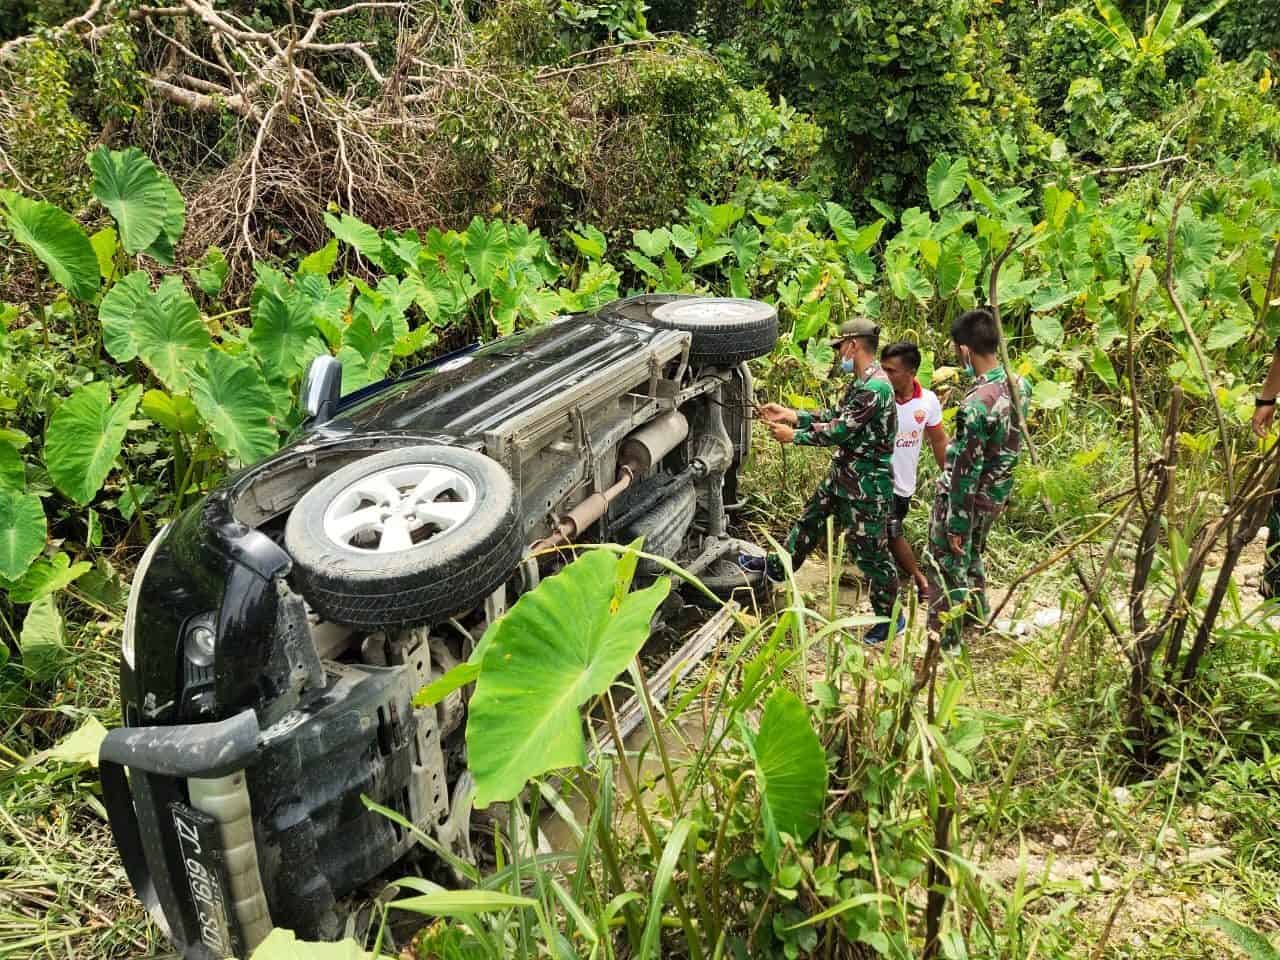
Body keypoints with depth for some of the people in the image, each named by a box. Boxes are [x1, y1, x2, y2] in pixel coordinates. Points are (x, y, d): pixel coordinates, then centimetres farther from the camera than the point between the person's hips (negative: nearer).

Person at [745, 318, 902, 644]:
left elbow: (838, 431, -24)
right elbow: (835, 417, 13)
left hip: (867, 485, -10)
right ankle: (778, 567, 44)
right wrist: (790, 414, 8)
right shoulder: (862, 382, 6)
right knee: (810, 520, 24)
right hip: (843, 475, 10)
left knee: (870, 551, 2)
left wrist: (792, 435, -13)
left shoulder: (874, 388, -26)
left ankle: (890, 617, 18)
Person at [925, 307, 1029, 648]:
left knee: (947, 569, 7)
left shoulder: (976, 405, -31)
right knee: (971, 554, 30)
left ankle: (945, 642, 19)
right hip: (996, 495, 8)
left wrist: (956, 524, -16)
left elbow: (965, 471, -25)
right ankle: (977, 612, 50)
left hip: (965, 499, -8)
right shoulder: (1019, 385, -5)